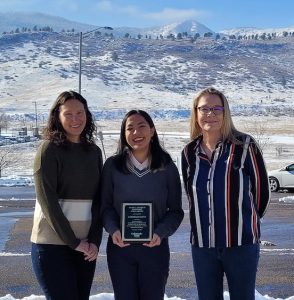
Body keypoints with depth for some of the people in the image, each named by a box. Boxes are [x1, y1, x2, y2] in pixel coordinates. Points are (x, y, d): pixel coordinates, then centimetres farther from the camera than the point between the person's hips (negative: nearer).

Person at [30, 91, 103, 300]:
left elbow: (99, 200, 6)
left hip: (86, 245, 5)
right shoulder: (49, 149, -6)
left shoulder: (94, 151, 9)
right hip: (53, 243, -5)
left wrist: (95, 240, -5)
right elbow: (47, 200, -12)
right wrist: (73, 242, -12)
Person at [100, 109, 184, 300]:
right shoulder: (112, 165, -1)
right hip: (120, 247, 0)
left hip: (155, 248, 0)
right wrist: (113, 230, -15)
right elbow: (106, 206, 3)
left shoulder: (167, 167, -1)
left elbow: (176, 210, 2)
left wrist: (161, 233, -15)